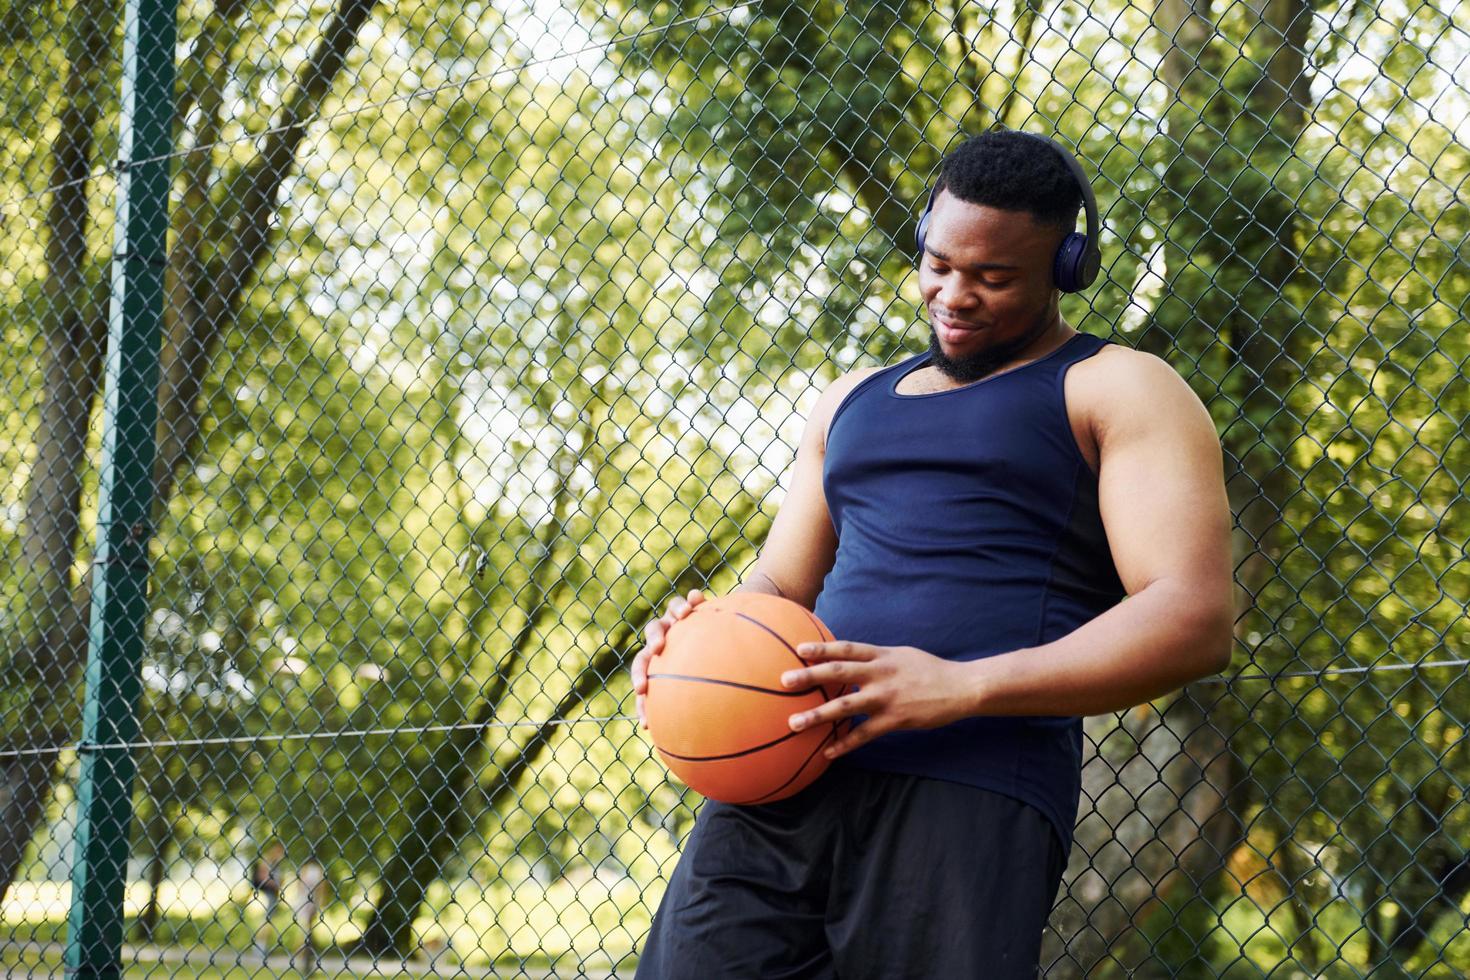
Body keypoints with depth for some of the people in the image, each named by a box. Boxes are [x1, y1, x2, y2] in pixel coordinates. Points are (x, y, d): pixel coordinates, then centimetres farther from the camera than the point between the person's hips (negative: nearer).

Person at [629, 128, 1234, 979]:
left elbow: (1195, 620, -7)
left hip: (969, 793, -5)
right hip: (786, 779, 5)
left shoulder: (1115, 391, 6)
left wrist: (961, 687, -18)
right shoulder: (854, 402, 28)